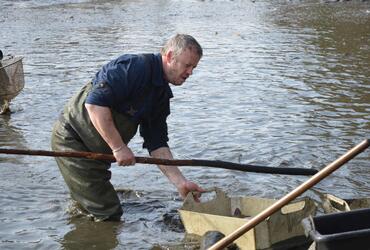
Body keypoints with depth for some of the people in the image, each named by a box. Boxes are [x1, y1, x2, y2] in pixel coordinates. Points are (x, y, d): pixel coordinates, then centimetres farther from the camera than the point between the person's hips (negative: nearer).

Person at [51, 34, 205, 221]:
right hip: (72, 140, -9)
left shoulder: (162, 95, 7)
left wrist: (180, 182, -3)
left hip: (95, 151, 10)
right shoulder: (136, 66, -22)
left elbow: (157, 144, 5)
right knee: (109, 215, -6)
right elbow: (95, 103, -31)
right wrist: (119, 147, -26)